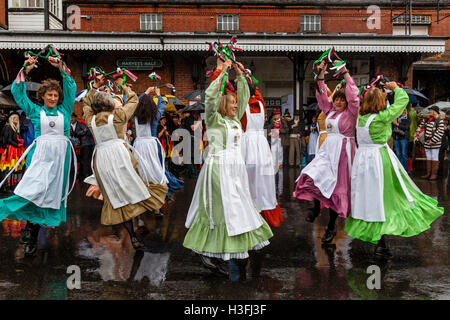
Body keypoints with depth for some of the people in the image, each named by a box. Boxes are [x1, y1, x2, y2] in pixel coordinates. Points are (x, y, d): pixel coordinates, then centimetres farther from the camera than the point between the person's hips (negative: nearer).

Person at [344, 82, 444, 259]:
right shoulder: (381, 117, -14)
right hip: (379, 160, -7)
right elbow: (403, 100, -3)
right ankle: (381, 245, 2)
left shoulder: (360, 117, 4)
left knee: (367, 197, 13)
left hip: (361, 158, 7)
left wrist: (380, 94, 28)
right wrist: (396, 88, 14)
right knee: (381, 198, -1)